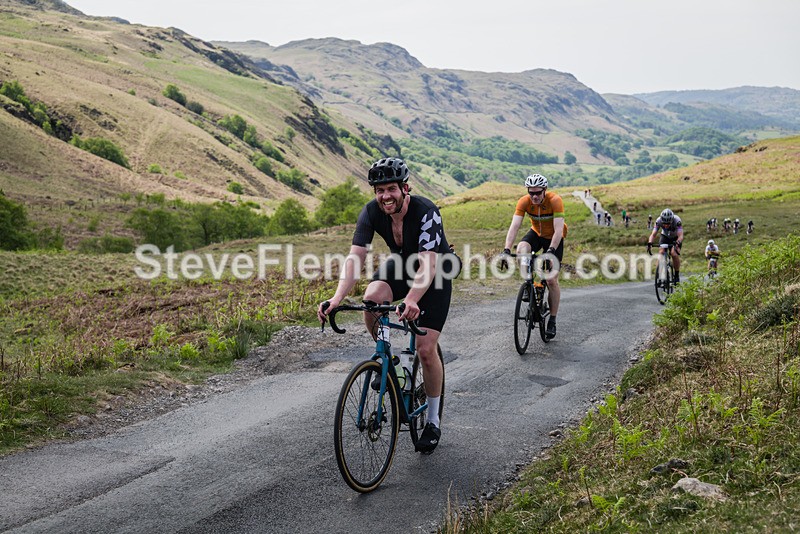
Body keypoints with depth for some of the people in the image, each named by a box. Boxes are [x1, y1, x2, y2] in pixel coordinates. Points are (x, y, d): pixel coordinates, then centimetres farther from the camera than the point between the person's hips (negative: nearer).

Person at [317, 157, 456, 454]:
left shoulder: (426, 212, -33)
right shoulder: (372, 212, -21)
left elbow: (428, 264, -42)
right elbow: (355, 257, -28)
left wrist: (411, 301, -60)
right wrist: (337, 299, -44)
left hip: (436, 273, -4)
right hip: (401, 264, 4)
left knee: (426, 349, -12)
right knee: (371, 300, -31)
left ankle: (433, 421, 9)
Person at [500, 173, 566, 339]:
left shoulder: (555, 200, -30)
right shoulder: (524, 201, -23)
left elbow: (559, 229, -36)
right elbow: (514, 226, -30)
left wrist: (551, 250, -48)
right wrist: (507, 249, -42)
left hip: (554, 237, -3)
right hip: (536, 233, 3)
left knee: (552, 280, -8)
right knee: (521, 249, -33)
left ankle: (552, 321, 4)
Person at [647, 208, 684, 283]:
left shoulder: (677, 220, -36)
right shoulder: (658, 221, -30)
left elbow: (680, 236, -42)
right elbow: (653, 234, -33)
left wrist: (677, 243, -62)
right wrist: (649, 243, -53)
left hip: (676, 238, -2)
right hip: (665, 236, 2)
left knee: (674, 254, -24)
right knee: (661, 253, -21)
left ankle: (677, 275, -6)